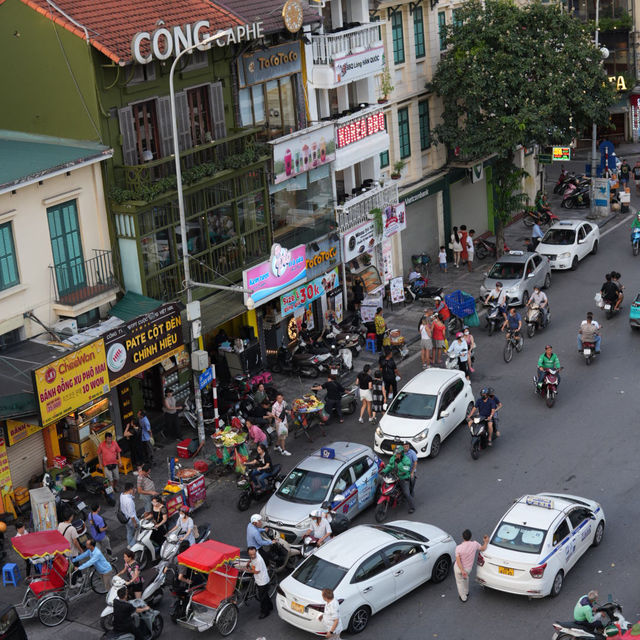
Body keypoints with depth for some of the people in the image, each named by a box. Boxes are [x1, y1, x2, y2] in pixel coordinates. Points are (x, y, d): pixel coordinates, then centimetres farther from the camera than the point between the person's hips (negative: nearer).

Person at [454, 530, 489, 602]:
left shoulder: (458, 548, -25)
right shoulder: (474, 544, -20)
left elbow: (458, 560, -29)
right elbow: (483, 548, 0)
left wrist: (462, 571, -27)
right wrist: (486, 542, 18)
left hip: (458, 568, -3)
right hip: (468, 568, 3)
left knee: (460, 582, 22)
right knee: (465, 578, 35)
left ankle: (463, 598, 37)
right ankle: (466, 592, 53)